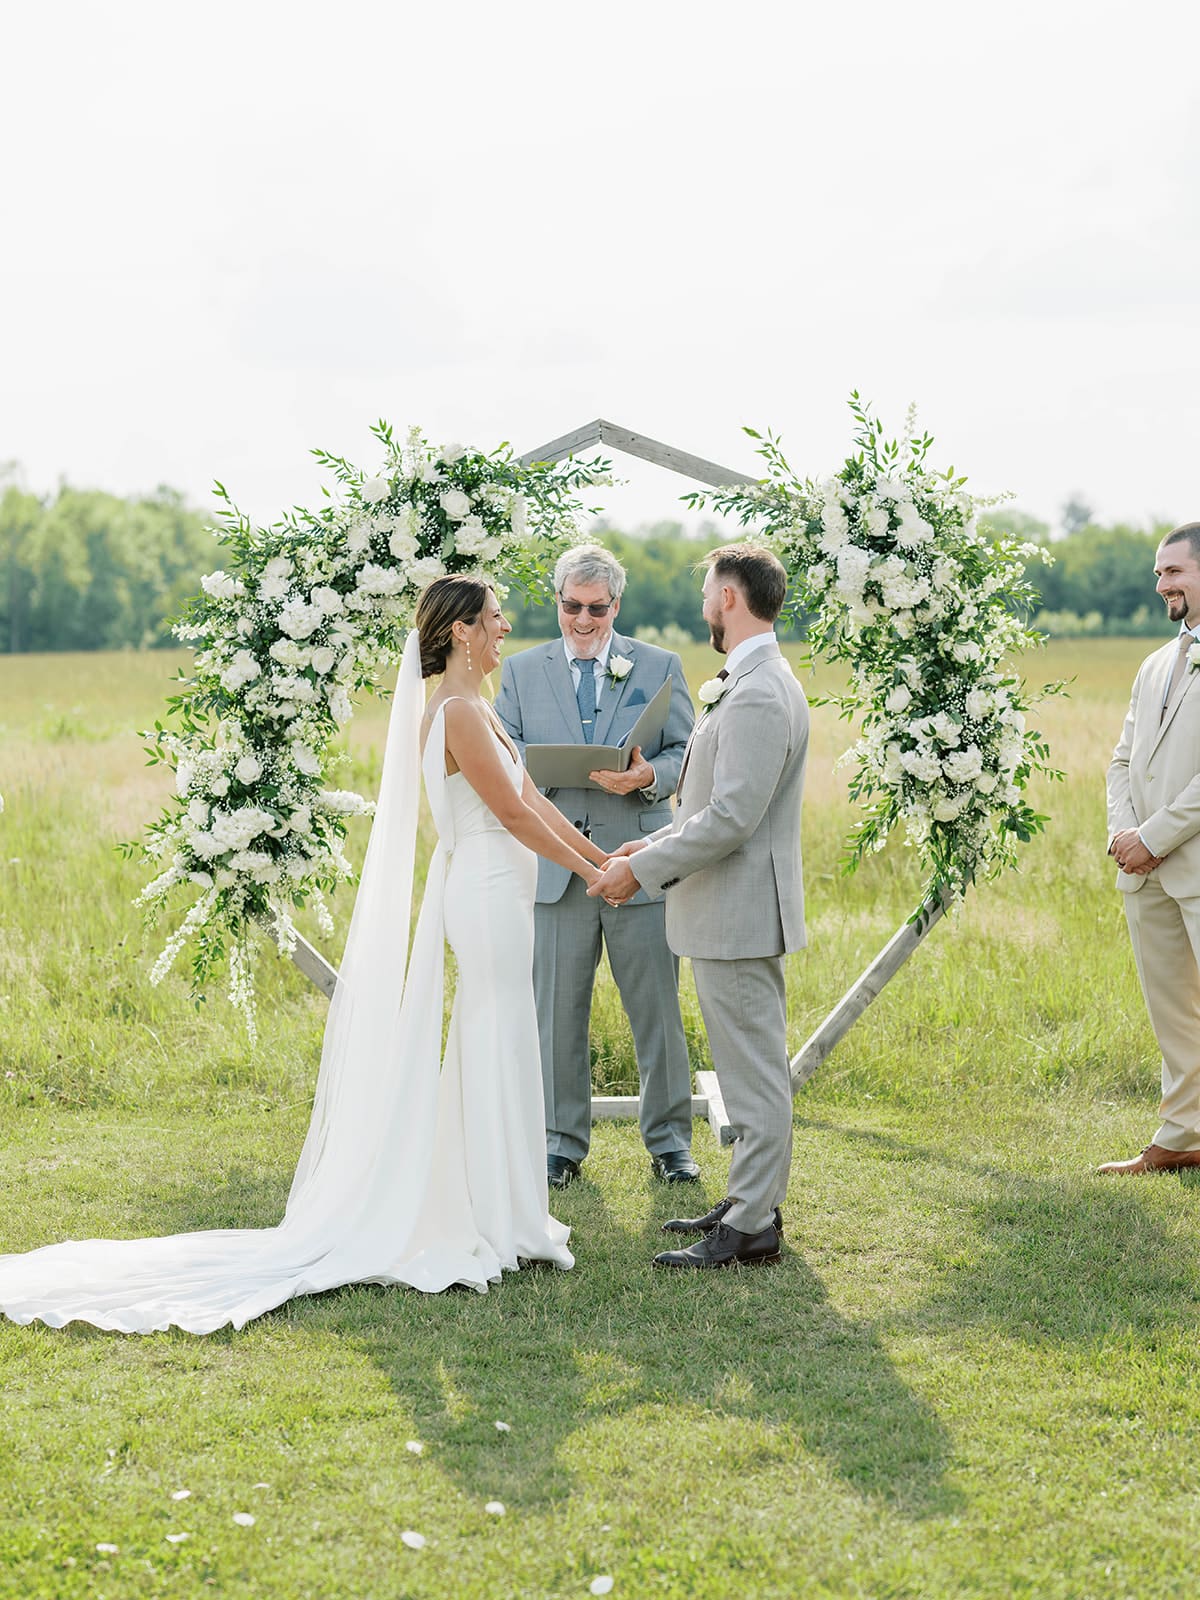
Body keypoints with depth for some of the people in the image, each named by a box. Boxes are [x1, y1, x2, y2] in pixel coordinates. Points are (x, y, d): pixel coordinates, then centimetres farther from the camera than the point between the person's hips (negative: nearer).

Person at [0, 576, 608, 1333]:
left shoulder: (474, 709, 15)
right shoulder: (460, 712, -16)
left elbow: (533, 797, 17)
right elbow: (514, 814, -15)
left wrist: (601, 856, 15)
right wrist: (589, 872, -7)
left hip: (495, 894, 10)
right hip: (489, 894, -10)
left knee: (490, 1060, 14)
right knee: (498, 1055, -4)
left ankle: (481, 1216, 22)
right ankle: (499, 1227, 4)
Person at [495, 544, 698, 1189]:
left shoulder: (659, 667, 9)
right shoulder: (520, 671, 11)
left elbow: (686, 754, 5)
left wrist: (648, 776, -17)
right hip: (555, 866, 1)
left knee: (657, 1008, 3)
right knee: (557, 1010, 4)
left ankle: (669, 1140, 17)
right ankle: (561, 1142, 16)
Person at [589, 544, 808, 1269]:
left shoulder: (758, 696, -20)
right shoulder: (750, 684, 14)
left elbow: (732, 817, -25)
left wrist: (642, 869, -17)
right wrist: (653, 846, 13)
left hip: (738, 911, -11)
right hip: (730, 909, 11)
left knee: (754, 1072, -3)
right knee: (753, 1067, 17)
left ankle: (751, 1230, 3)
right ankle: (751, 1202, 27)